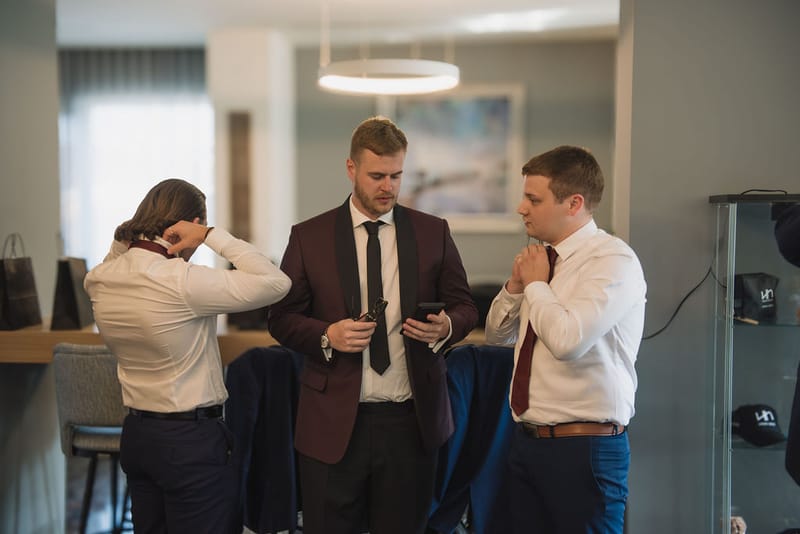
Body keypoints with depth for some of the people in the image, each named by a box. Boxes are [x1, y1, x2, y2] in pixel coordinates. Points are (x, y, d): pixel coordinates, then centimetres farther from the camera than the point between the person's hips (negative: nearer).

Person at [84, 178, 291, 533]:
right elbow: (276, 283, -22)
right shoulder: (181, 281, -22)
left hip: (136, 434, 8)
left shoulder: (98, 281, 0)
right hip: (191, 439, -8)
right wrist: (213, 235, -17)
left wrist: (122, 240, 7)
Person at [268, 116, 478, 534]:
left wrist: (446, 326, -14)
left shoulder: (433, 233, 4)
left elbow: (464, 307, 8)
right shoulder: (309, 236, 1)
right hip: (335, 422, -1)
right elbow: (282, 318, 3)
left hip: (412, 421, 1)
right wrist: (327, 336, -16)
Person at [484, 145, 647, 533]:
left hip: (586, 447, -7)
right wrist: (515, 284, 0)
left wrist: (536, 284, -12)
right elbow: (497, 335, 19)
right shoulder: (543, 257, 8)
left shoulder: (613, 259, -14)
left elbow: (567, 339, -30)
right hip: (527, 441, 8)